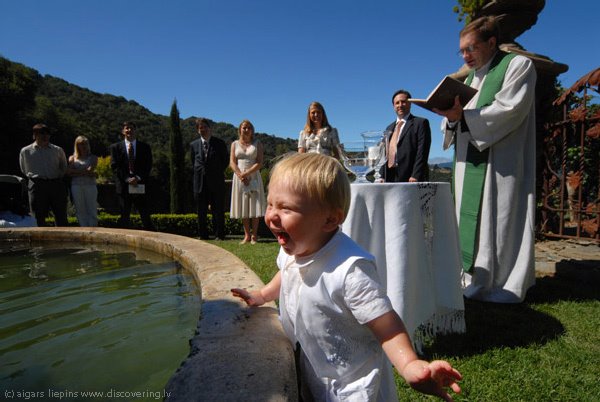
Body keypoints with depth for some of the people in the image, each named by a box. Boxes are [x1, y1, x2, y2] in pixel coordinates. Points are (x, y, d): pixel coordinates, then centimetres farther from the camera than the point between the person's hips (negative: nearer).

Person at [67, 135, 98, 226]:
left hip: (90, 186, -1)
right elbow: (69, 172, 0)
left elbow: (90, 170, -4)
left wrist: (76, 171, 0)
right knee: (80, 211, 1)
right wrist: (85, 172, -6)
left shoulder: (93, 157, 13)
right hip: (76, 186, 1)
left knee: (92, 211, -5)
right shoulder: (72, 158, 15)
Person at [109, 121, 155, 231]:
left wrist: (138, 178, -13)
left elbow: (148, 166, 2)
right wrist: (127, 179, -12)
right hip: (124, 186, 0)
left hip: (140, 187, 0)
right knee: (124, 218, 6)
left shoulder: (145, 147, 10)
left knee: (145, 216, 0)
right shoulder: (116, 147, 9)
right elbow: (115, 167, 0)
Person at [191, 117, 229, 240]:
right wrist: (197, 173, 9)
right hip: (200, 181, 3)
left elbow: (226, 160, 8)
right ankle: (203, 235, 16)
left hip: (216, 181, -2)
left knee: (218, 209, 1)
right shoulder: (194, 144, 11)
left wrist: (218, 172, 4)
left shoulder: (219, 143, 2)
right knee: (201, 210, 7)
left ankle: (219, 235, 8)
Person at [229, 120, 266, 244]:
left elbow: (259, 163, -4)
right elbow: (232, 163, 2)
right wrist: (240, 175, -13)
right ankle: (247, 235, 7)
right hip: (239, 177, 2)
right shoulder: (235, 144, 11)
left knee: (254, 207, -4)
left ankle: (254, 235, 3)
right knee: (243, 207, 2)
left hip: (253, 177, -2)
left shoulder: (257, 144, 5)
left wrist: (246, 173, -15)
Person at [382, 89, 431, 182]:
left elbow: (422, 152, -7)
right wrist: (382, 177, 7)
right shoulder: (389, 128, 22)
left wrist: (415, 176, -16)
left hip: (411, 179, -5)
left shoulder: (420, 123, 3)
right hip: (390, 180, 5)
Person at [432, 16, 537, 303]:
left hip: (501, 163, -7)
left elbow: (510, 109, -14)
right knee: (473, 220, 5)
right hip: (470, 163, 7)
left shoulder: (518, 65, 0)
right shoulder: (469, 79, 21)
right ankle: (477, 280, 12)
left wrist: (463, 115, -18)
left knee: (499, 220, -6)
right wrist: (452, 117, -7)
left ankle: (505, 285, 4)